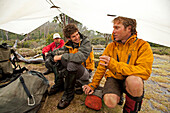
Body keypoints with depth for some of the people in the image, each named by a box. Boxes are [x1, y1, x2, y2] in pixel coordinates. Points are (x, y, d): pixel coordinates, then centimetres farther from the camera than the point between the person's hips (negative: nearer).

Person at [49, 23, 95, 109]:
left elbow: (80, 57, -33)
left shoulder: (86, 42, -16)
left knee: (72, 64, -35)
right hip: (73, 70, 5)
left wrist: (61, 56, -28)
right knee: (57, 61, -9)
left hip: (85, 72, -5)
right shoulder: (68, 44, 2)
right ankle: (59, 85, 3)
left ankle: (68, 94, -16)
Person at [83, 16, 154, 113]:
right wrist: (93, 85, 1)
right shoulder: (111, 46, 0)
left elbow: (145, 71, -23)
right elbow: (101, 68, 2)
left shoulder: (142, 46, -10)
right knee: (110, 102, -25)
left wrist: (114, 64, -30)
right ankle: (118, 94, 13)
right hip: (114, 78, 2)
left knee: (134, 81, -36)